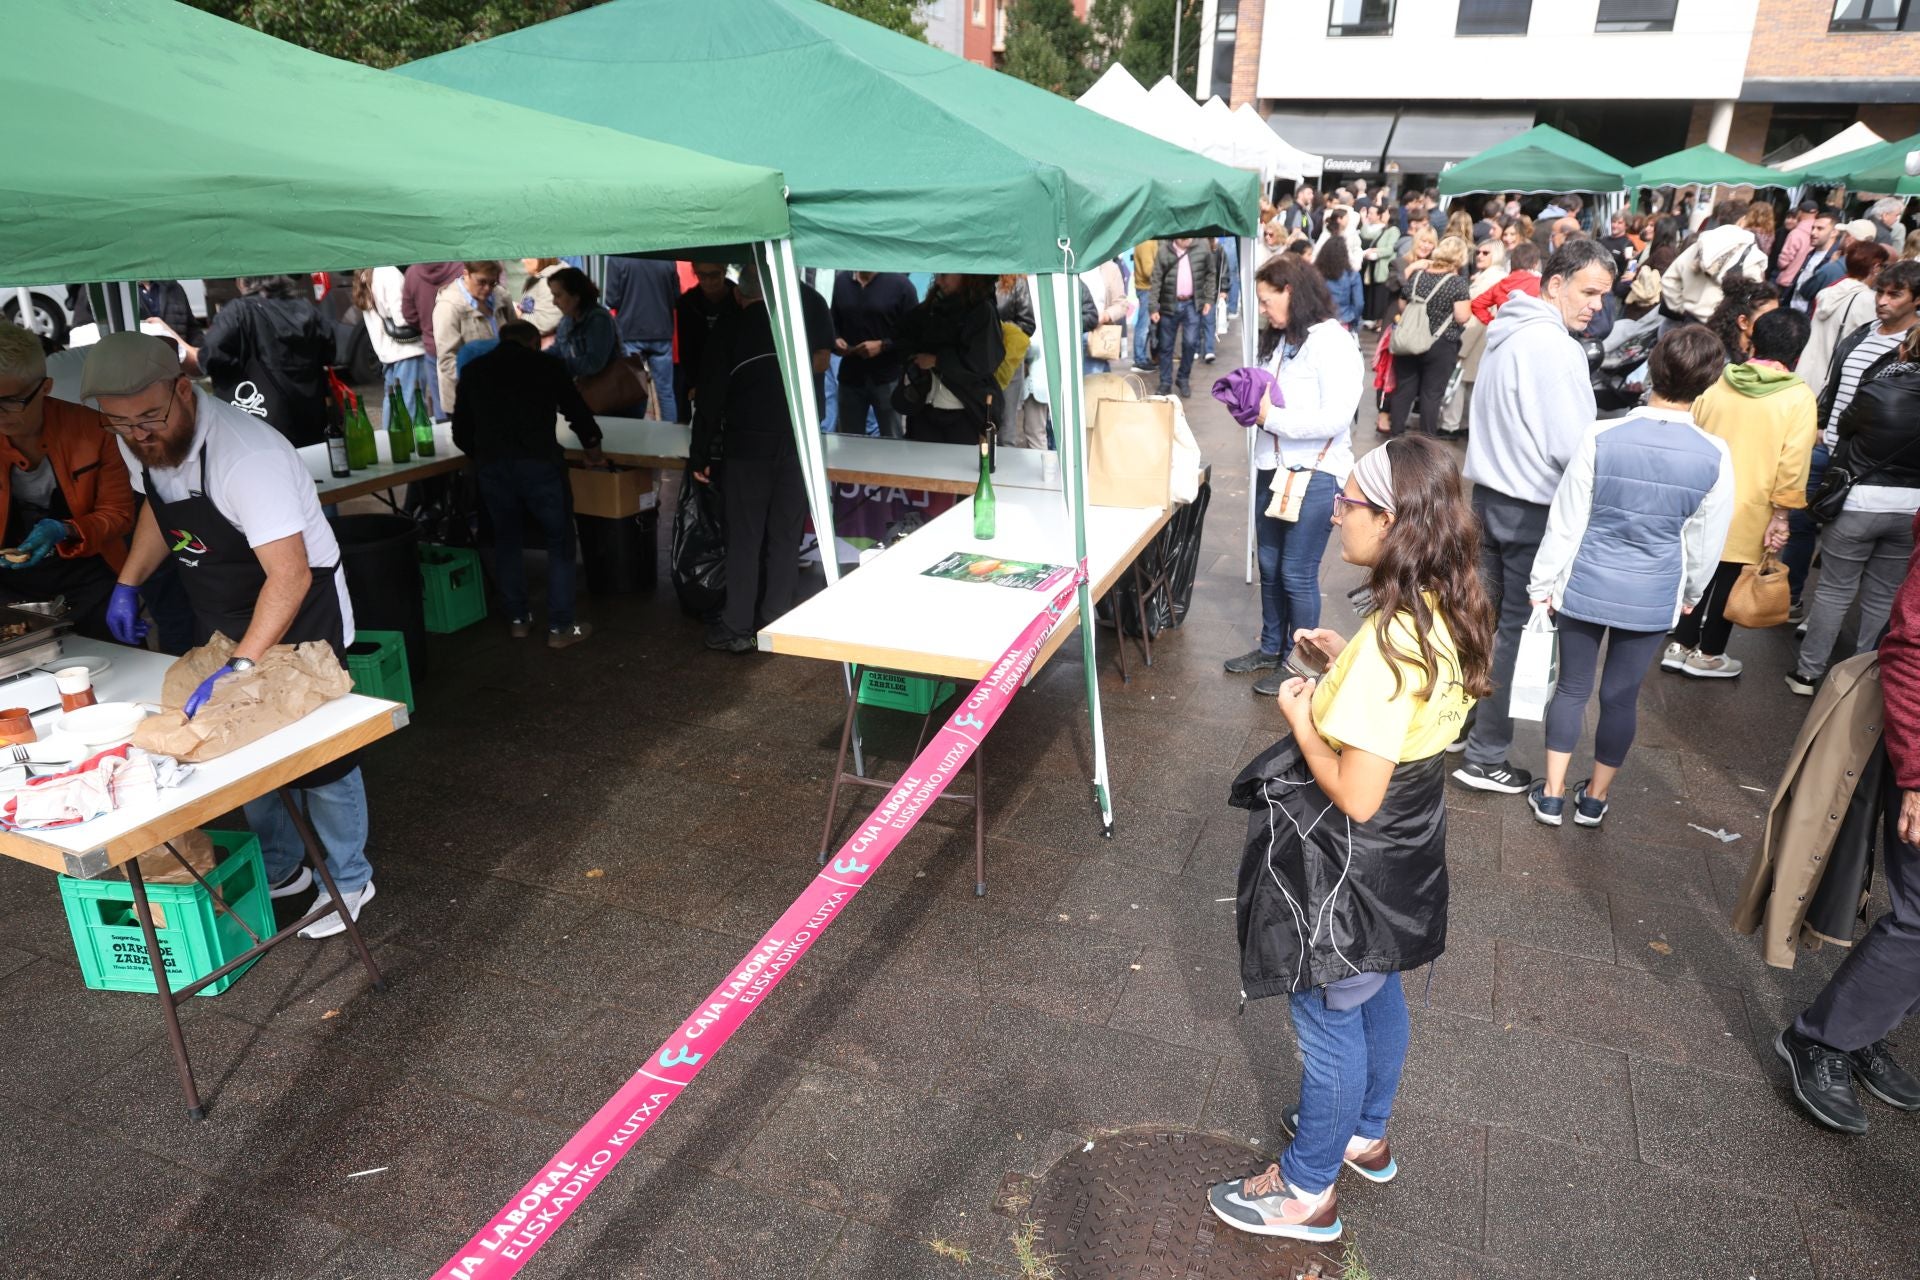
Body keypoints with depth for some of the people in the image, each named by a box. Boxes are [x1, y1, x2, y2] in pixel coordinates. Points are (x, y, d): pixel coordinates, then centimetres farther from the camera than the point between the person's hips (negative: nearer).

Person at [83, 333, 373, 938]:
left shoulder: (244, 454, -33)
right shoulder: (140, 442, -7)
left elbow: (291, 576, -38)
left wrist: (240, 667, -43)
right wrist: (126, 583, 3)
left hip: (298, 613, -8)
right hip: (224, 623, 8)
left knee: (320, 756, 3)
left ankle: (348, 880, 23)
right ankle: (281, 868, 37)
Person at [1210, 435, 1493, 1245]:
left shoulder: (1389, 640, -33)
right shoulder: (1444, 611, -5)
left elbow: (1356, 797, -30)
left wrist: (1300, 716, -18)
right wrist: (1348, 667, 3)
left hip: (1351, 866, -9)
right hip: (1407, 846, 9)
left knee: (1328, 1021, 11)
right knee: (1378, 996, 27)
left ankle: (1307, 1193, 33)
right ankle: (1364, 1136, 51)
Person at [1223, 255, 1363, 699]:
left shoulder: (1333, 342, -16)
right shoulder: (1286, 340, 11)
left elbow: (1336, 417, -23)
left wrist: (1271, 417, -19)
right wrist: (1253, 402, 1)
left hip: (1315, 475, -8)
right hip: (1274, 468, 8)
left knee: (1297, 574, 2)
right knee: (1270, 566, 17)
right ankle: (1271, 648, 34)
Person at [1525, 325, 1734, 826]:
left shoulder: (1602, 437, -15)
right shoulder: (1714, 456, -11)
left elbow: (1565, 520, -9)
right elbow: (1707, 540, 0)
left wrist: (1542, 581, 3)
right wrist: (1692, 592, 18)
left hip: (1587, 585, 0)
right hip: (1653, 596, 1)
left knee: (1572, 687, 13)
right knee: (1621, 696, 14)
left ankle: (1552, 796, 20)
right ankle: (1594, 799, 29)